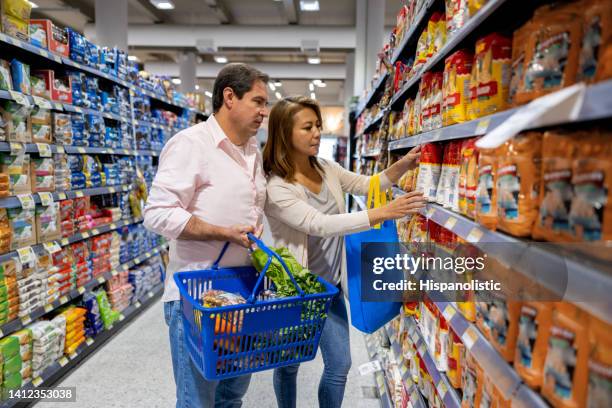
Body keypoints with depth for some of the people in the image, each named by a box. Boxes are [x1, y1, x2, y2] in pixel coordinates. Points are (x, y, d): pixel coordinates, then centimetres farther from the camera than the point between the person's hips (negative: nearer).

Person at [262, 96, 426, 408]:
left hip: (330, 287, 6)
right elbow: (320, 225, -32)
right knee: (289, 365, 16)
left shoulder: (328, 170, 1)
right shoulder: (276, 188, -22)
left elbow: (367, 185, 5)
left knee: (340, 365, 13)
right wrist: (384, 213, -37)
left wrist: (403, 165, -13)